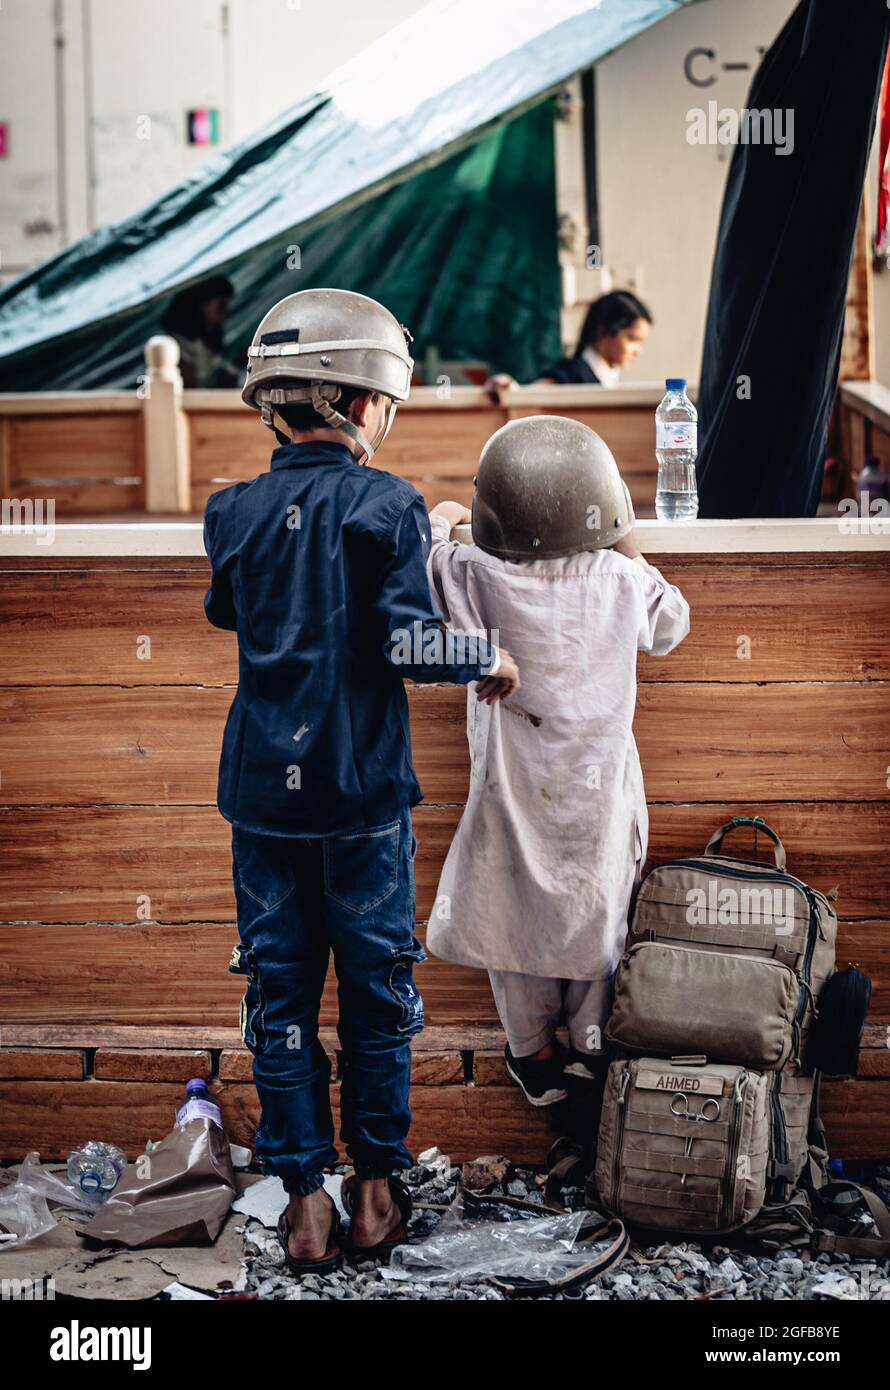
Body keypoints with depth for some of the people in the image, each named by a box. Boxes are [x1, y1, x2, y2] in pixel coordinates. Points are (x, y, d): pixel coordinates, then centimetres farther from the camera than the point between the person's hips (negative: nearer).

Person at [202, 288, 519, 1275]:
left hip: (262, 792, 3)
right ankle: (376, 1192, 20)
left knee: (279, 995, 9)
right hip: (363, 791, -2)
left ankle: (305, 1206, 12)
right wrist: (490, 661, 1)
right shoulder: (387, 506, -10)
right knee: (377, 989, 11)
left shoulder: (236, 513, 1)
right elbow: (408, 643, -16)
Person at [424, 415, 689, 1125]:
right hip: (600, 791, 1)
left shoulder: (476, 579, -20)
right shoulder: (623, 582, -13)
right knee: (597, 911, 18)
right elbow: (671, 626, 7)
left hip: (515, 793, -1)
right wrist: (628, 543, 14)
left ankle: (534, 1057, 26)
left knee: (517, 915, 15)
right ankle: (594, 1046, 28)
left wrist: (440, 518, 15)